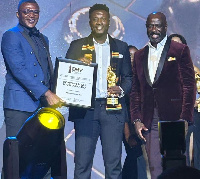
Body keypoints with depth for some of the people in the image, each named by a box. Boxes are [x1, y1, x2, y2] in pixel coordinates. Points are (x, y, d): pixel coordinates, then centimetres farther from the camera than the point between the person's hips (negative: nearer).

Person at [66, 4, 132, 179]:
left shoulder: (121, 47, 13)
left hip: (112, 109, 1)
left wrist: (121, 89, -7)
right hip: (85, 109, -1)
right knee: (82, 162, -2)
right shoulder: (77, 46, 10)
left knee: (113, 162, 1)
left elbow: (128, 77, 14)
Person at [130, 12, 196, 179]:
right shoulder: (140, 55, 15)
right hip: (149, 120, 4)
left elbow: (189, 85, -4)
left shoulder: (180, 50, 0)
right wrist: (136, 119, 5)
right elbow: (135, 90, 15)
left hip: (173, 118, -4)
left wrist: (184, 119, -11)